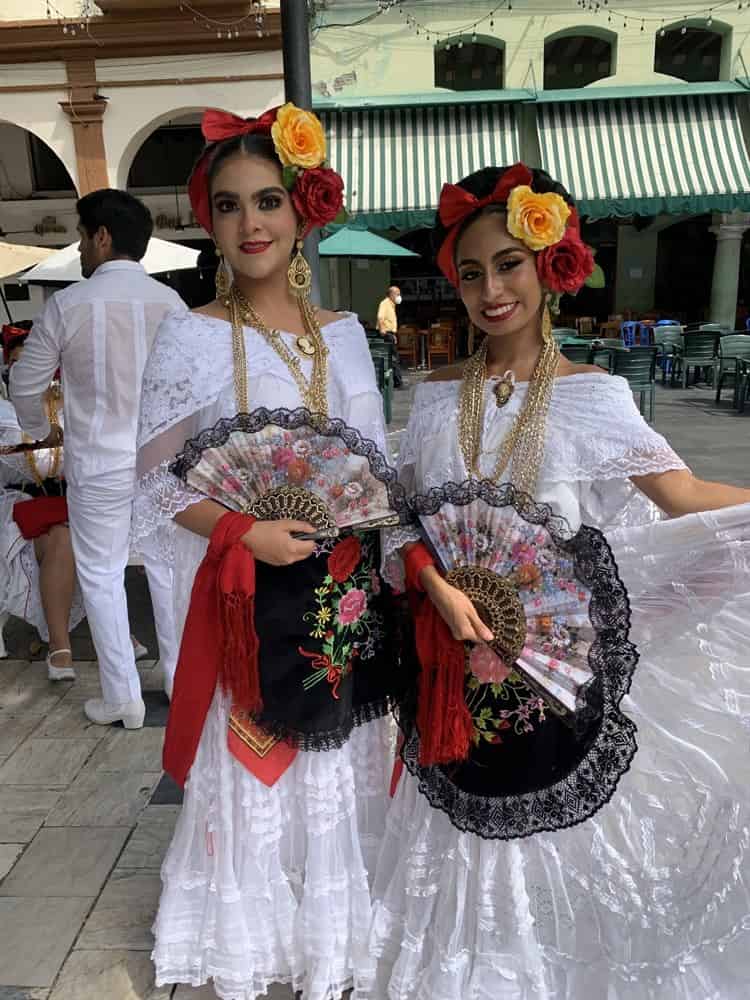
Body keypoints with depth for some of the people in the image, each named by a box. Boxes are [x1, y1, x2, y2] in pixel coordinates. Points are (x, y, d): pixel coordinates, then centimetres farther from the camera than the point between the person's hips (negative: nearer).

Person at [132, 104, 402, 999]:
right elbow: (162, 480, -7)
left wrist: (349, 511, -8)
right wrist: (250, 533, -18)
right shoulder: (191, 338, -5)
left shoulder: (344, 334, 6)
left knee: (336, 780, 15)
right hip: (246, 600, -3)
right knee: (248, 781, 10)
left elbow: (375, 468, 9)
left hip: (344, 599, 4)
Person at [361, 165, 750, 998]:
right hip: (455, 658, 2)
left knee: (556, 840, 13)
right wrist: (437, 586, -17)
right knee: (464, 840, 14)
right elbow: (401, 519, -1)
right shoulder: (437, 396, 2)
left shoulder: (593, 395, -4)